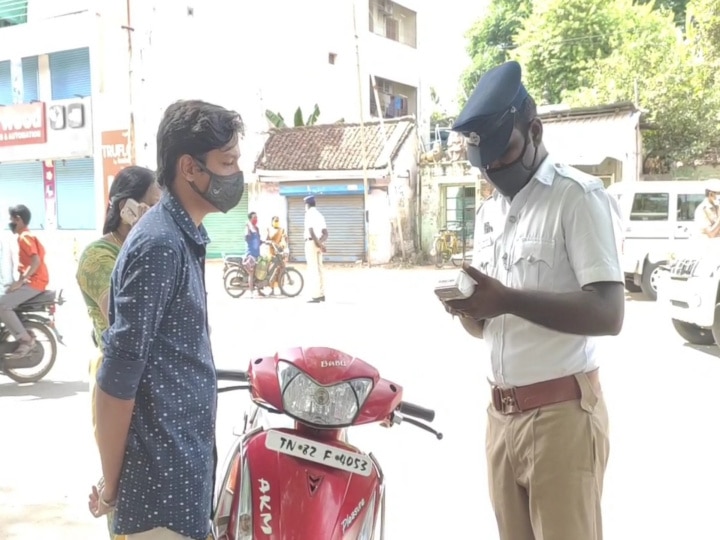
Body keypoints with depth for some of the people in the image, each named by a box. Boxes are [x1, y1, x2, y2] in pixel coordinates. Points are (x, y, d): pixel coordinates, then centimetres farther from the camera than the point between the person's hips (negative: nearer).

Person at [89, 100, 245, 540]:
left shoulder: (185, 236, 9)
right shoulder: (160, 244, -20)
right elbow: (117, 379, -21)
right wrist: (111, 484, -12)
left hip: (184, 460, 9)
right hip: (164, 473, -9)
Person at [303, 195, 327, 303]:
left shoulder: (309, 214, -8)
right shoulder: (319, 215, 17)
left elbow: (311, 231, -19)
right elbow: (325, 233, 11)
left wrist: (319, 244, -19)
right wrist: (320, 242, -3)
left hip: (311, 242, -8)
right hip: (318, 243, 8)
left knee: (313, 269, -8)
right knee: (319, 268, 11)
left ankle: (316, 296, -11)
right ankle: (322, 294, 13)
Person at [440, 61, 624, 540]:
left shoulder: (579, 196, -10)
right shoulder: (489, 213, 14)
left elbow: (608, 313, -20)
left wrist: (507, 299, -27)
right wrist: (467, 306, -6)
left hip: (561, 414, -7)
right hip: (501, 412, 7)